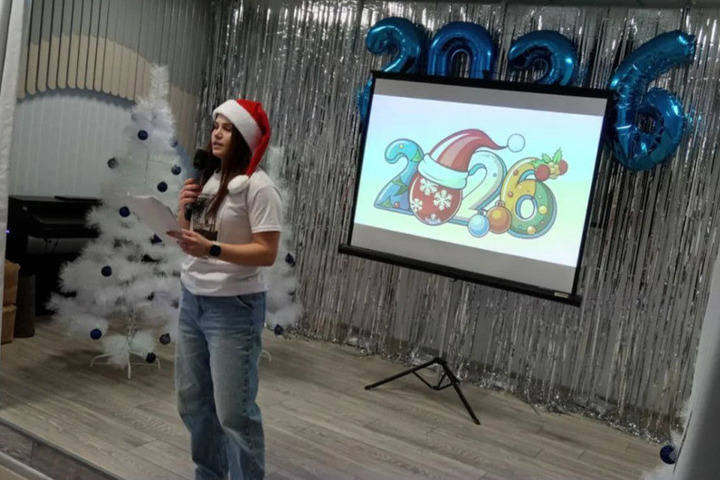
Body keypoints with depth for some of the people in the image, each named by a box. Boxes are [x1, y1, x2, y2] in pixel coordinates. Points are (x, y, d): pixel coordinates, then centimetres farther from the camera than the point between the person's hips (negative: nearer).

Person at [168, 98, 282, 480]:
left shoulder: (258, 186, -13)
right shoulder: (207, 180, 10)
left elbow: (267, 253, -17)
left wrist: (212, 249, -26)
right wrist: (184, 210, -2)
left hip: (234, 308, -8)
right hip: (192, 301, 8)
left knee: (233, 410, -3)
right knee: (192, 401, 16)